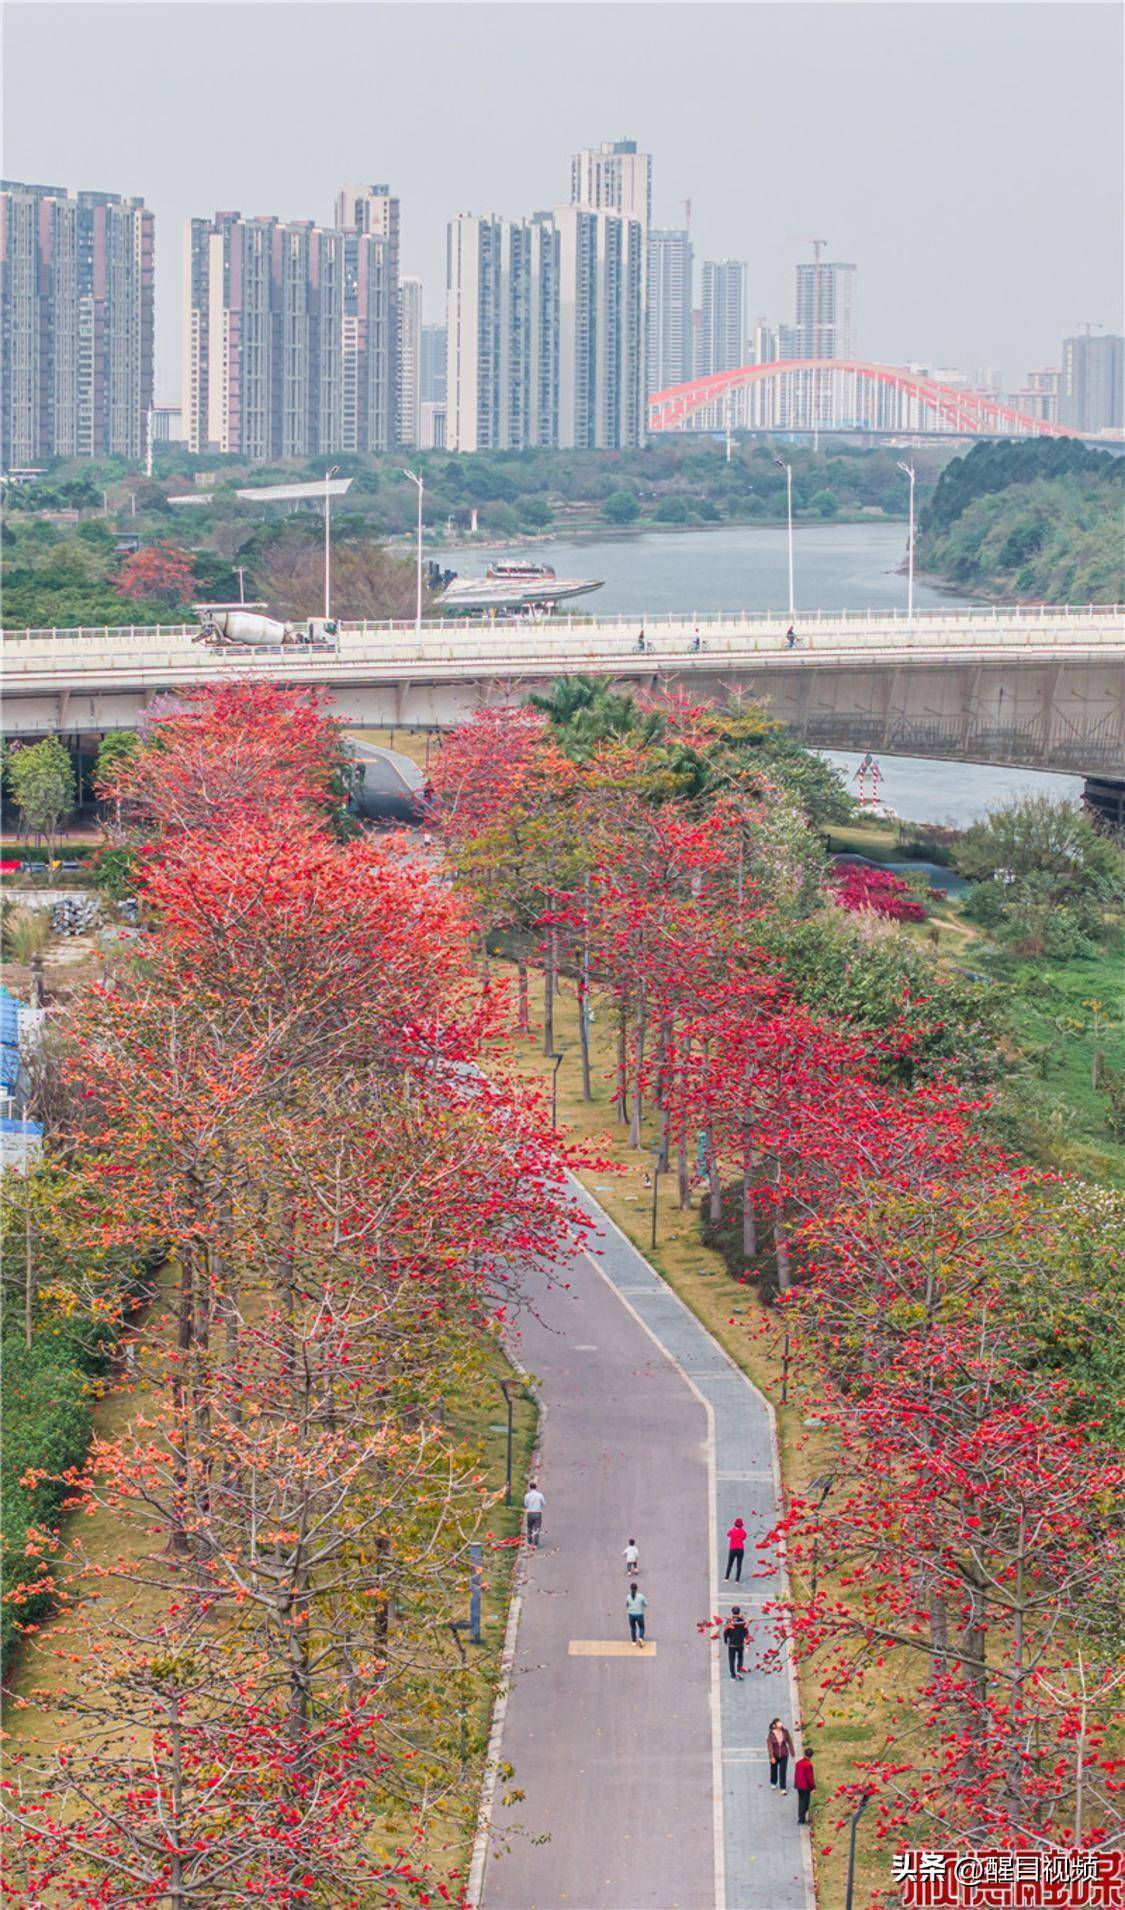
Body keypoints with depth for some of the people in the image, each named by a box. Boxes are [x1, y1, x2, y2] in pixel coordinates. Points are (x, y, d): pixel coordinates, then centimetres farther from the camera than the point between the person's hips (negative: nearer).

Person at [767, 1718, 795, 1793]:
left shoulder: (785, 1732, -13)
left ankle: (783, 1788, 2)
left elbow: (789, 1742, -2)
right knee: (774, 1770, 19)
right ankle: (774, 1783, 46)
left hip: (784, 1755, 0)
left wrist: (792, 1753, 4)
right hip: (774, 1755, 0)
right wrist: (772, 1757, -23)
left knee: (783, 1771, -5)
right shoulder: (771, 1734, -19)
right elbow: (769, 1746, -19)